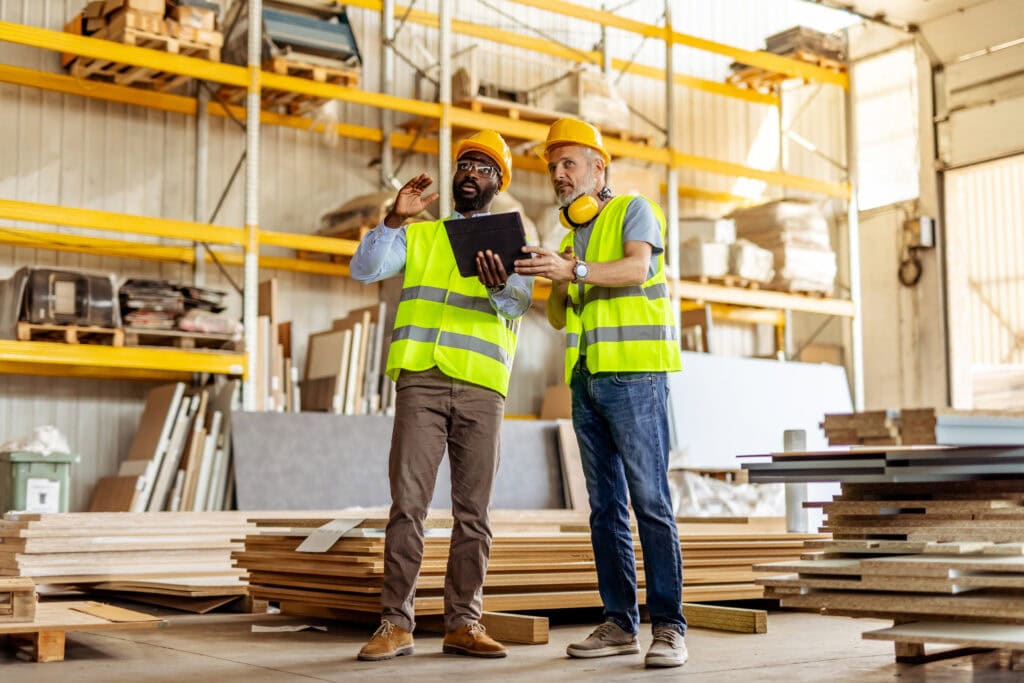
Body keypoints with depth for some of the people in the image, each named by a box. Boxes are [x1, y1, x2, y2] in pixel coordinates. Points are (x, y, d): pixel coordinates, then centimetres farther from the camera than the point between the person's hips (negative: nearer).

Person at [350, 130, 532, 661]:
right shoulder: (418, 235, 18)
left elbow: (520, 301, -4)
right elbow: (364, 269, 4)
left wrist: (500, 285, -27)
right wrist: (395, 218, -8)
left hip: (482, 388, 1)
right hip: (421, 379, 0)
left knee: (473, 509, 1)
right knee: (407, 503, -7)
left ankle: (463, 623, 7)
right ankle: (395, 623, -3)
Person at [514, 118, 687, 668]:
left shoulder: (633, 210, 3)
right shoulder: (571, 236, 23)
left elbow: (637, 268, -17)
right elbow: (559, 319, 20)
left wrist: (573, 269, -30)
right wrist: (556, 283, -1)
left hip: (635, 374, -7)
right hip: (586, 379, 7)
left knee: (650, 500, -10)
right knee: (604, 505, 6)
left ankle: (668, 625, -7)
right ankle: (619, 622, 10)